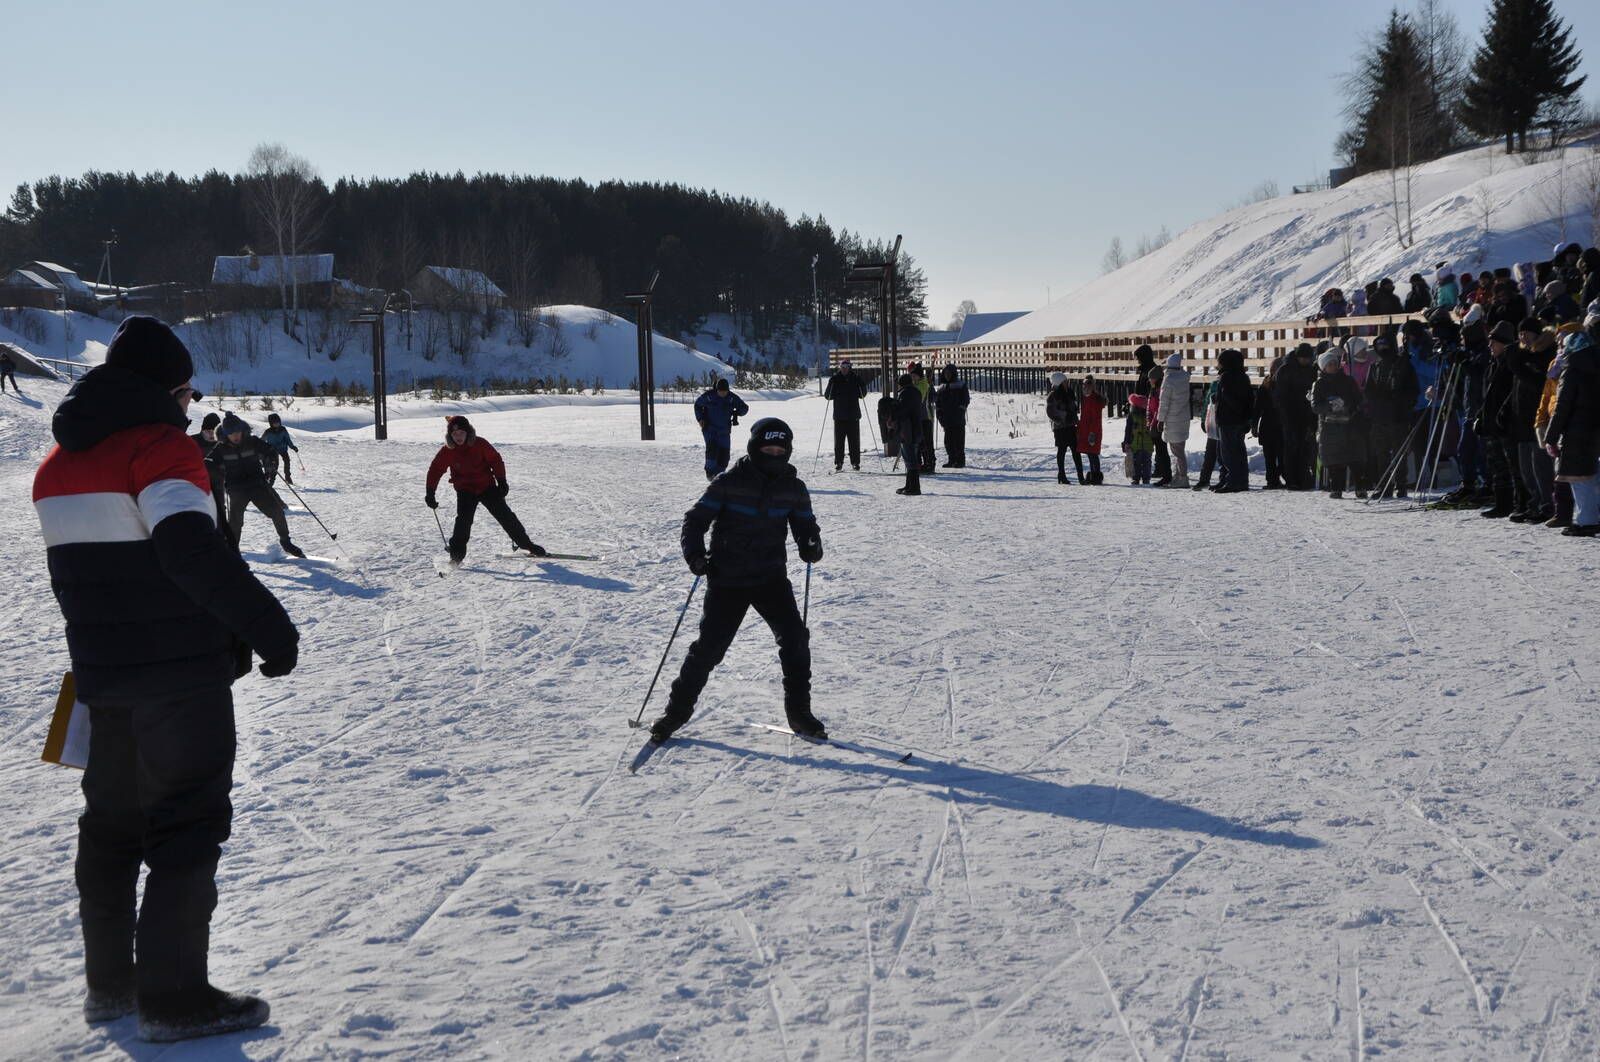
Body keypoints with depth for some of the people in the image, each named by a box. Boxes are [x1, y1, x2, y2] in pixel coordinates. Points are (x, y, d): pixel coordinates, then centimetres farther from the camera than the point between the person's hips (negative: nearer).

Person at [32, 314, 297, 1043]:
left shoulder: (60, 462, 13)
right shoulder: (161, 447, -14)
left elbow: (78, 568, 18)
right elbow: (193, 551, -26)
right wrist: (267, 624, -22)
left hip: (101, 674, 8)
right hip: (182, 675, -8)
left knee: (112, 821, 17)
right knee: (188, 825, -2)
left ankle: (109, 983, 26)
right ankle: (174, 998, 0)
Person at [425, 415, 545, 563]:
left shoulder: (480, 444, -13)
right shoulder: (447, 451, -10)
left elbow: (495, 460, -3)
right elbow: (435, 470, -2)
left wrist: (501, 481, -8)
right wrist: (430, 493, -6)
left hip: (487, 486, 0)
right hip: (465, 490, 0)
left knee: (505, 515, 1)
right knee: (463, 520, -19)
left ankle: (524, 542, 14)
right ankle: (457, 553, -10)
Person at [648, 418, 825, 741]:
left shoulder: (793, 488, 3)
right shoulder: (728, 483, -8)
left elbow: (804, 524, 13)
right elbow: (696, 518, -4)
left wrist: (811, 545, -10)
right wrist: (695, 554, -20)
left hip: (771, 578, 3)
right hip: (727, 580, -3)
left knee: (795, 638, -8)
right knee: (710, 645, -3)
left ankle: (799, 713, 6)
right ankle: (677, 710, 13)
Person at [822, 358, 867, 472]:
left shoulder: (856, 379, 3)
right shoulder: (835, 379, 1)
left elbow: (862, 394, 11)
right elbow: (827, 396, 0)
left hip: (853, 415, 0)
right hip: (839, 416, 0)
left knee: (854, 440, 3)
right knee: (839, 441, 2)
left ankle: (855, 462, 10)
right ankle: (838, 463, 7)